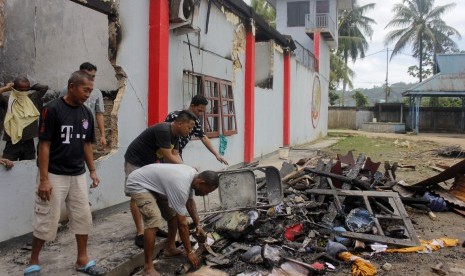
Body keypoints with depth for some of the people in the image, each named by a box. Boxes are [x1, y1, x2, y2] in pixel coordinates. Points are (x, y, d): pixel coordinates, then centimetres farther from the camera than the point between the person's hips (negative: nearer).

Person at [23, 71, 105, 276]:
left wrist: (92, 171, 10)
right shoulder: (52, 109, -13)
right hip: (54, 176, -6)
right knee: (46, 221, 1)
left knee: (83, 218, 9)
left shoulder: (86, 113, 5)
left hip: (78, 176, 6)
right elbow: (44, 145, -14)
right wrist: (43, 179, -17)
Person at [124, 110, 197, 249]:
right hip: (135, 162, -9)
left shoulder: (175, 134, -1)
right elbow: (168, 157, -28)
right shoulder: (163, 130, -29)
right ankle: (140, 233, -3)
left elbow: (175, 155, -2)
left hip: (150, 163, 9)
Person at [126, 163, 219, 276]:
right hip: (138, 184, -10)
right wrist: (189, 251, -18)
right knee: (154, 221, -26)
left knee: (174, 216, 9)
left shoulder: (194, 176, -7)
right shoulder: (181, 186, -34)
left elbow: (190, 202, 12)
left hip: (154, 183, 10)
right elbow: (182, 224, -27)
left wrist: (198, 225, 10)